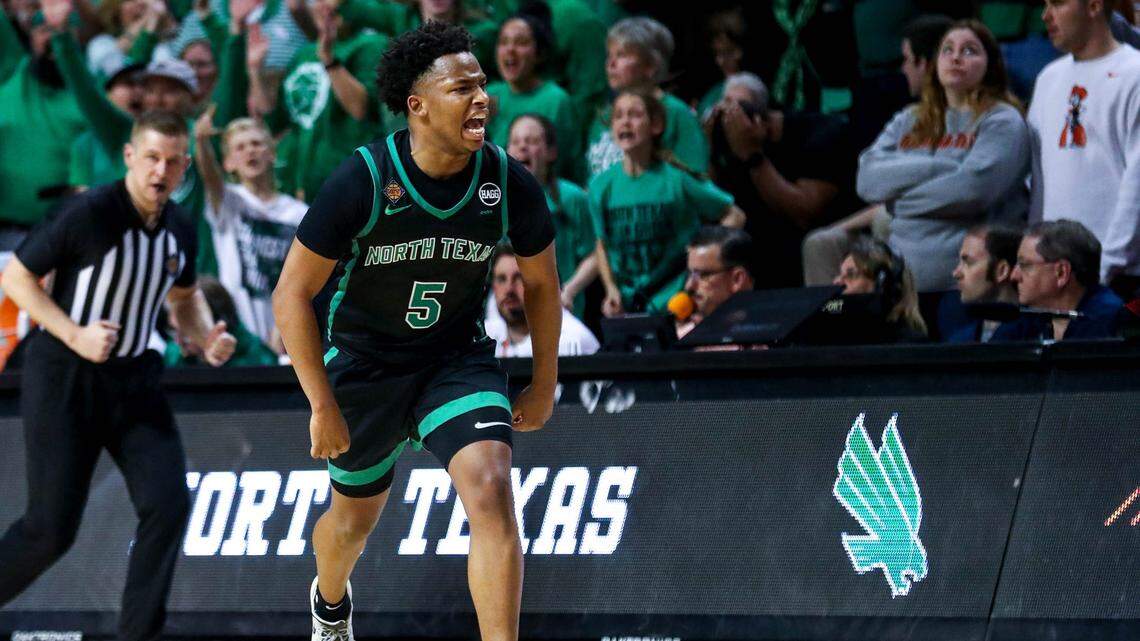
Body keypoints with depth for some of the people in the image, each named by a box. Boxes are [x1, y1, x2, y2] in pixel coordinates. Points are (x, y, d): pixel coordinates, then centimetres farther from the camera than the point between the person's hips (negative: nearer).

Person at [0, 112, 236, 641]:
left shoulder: (179, 231, 2)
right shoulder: (90, 213, -17)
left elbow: (184, 296, 22)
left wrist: (206, 338, 1)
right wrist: (75, 335, -21)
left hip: (133, 378, 6)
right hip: (63, 379, -6)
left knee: (168, 504, -11)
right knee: (51, 528, -5)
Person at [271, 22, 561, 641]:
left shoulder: (510, 184, -15)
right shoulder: (362, 182, -24)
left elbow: (541, 283, 5)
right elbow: (292, 293, -17)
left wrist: (544, 385, 10)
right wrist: (323, 407, -18)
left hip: (459, 359, 1)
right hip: (364, 366, -1)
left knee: (490, 490, -24)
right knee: (356, 513, 19)